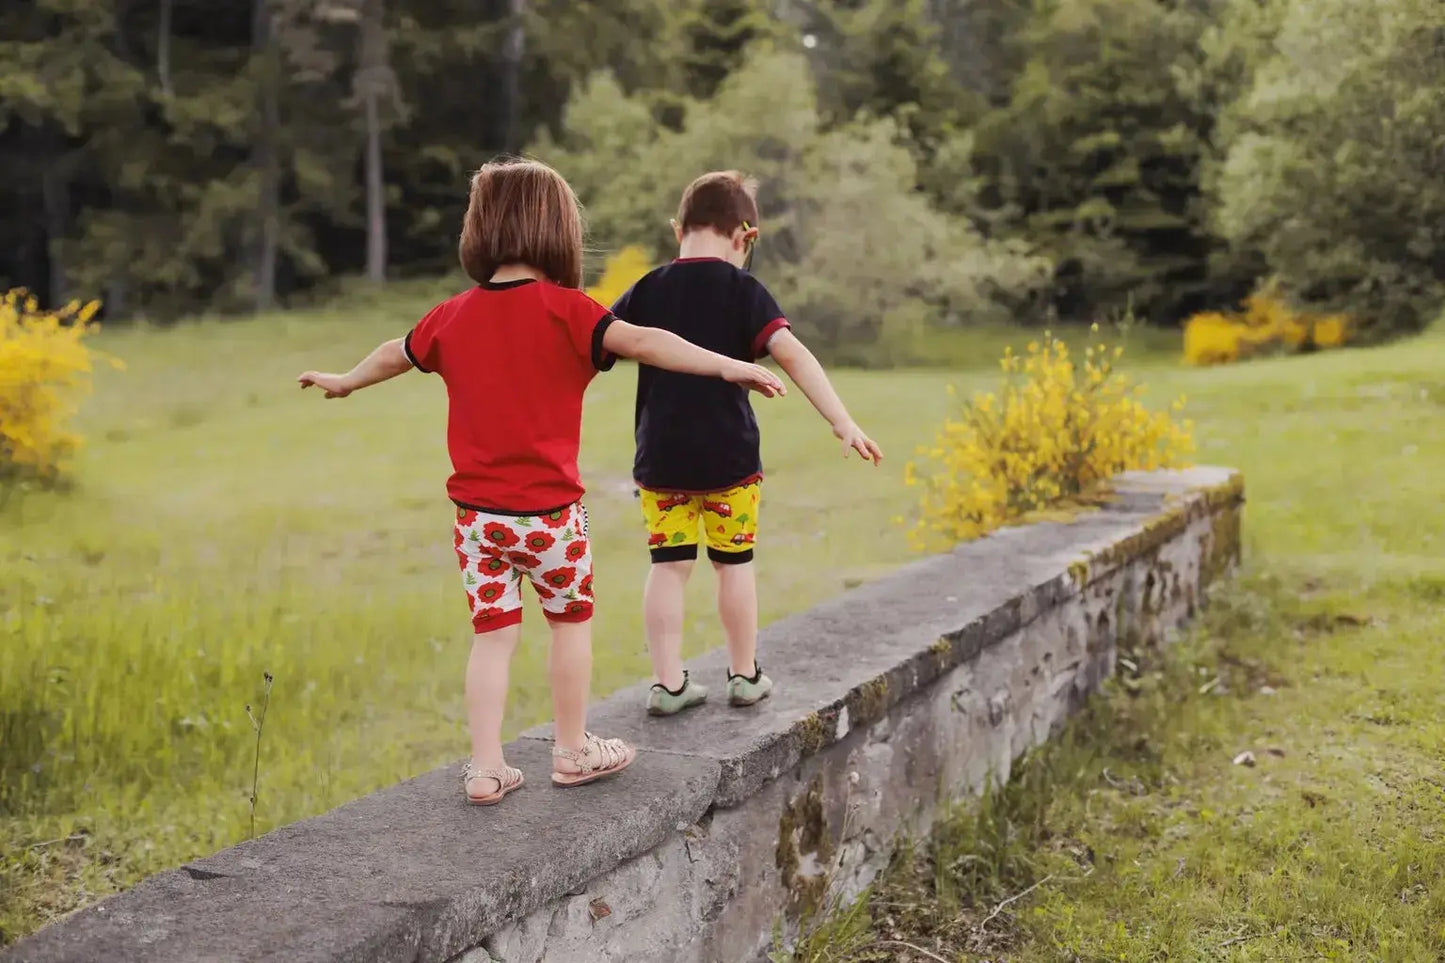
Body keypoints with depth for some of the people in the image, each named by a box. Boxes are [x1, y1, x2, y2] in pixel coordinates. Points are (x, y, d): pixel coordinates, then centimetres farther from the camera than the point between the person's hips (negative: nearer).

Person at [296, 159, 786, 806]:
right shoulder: (563, 309, -11)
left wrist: (345, 382, 42)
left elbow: (395, 355, 23)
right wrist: (727, 366, -25)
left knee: (492, 635, 10)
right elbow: (642, 342, -23)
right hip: (549, 511, -4)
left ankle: (486, 769, 12)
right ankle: (574, 751, 26)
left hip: (477, 514, 4)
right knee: (571, 621, 15)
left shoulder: (453, 315, 6)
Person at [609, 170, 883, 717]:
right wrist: (843, 424, -20)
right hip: (727, 457, -2)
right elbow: (793, 355, -18)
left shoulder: (645, 292, 2)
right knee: (734, 563, 12)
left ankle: (668, 682, 11)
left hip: (660, 458, 2)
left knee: (668, 566, 7)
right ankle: (745, 675, 23)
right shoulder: (743, 291, -7)